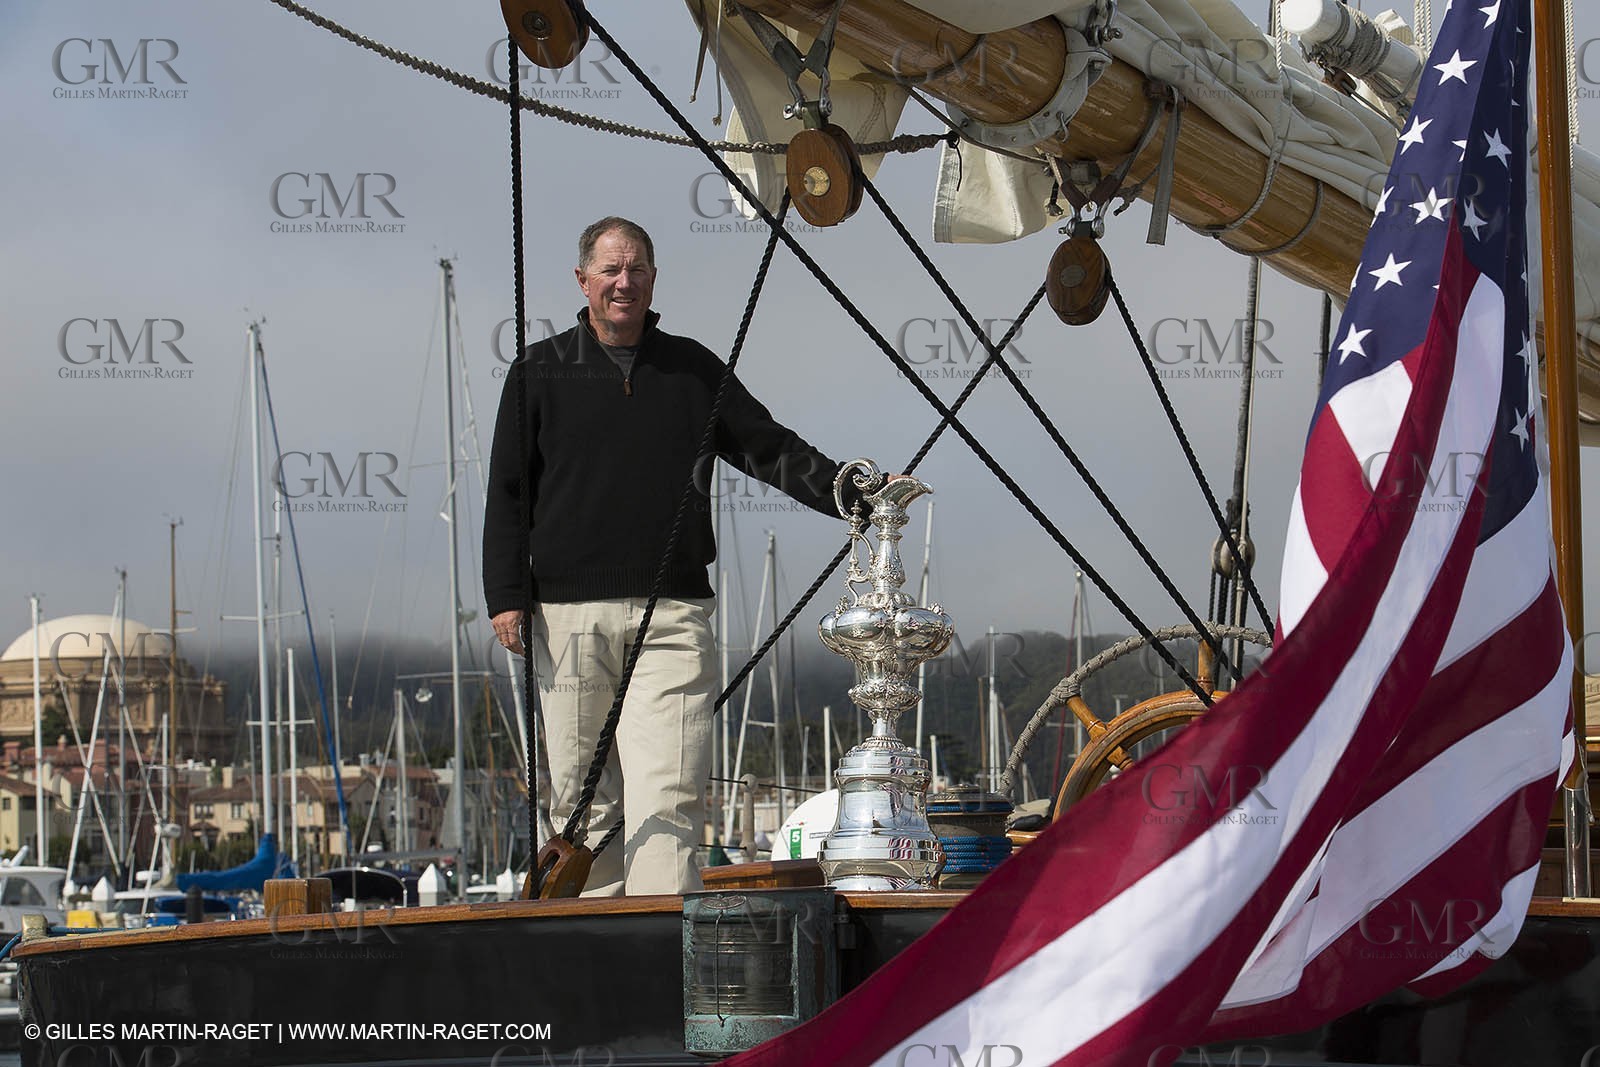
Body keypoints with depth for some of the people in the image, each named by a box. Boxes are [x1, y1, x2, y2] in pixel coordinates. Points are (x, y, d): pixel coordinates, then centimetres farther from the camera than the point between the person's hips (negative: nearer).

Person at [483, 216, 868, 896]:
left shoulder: (692, 369, 14)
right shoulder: (539, 374, 10)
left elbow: (770, 449, 15)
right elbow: (508, 491, 9)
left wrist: (855, 494, 3)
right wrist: (506, 596, 0)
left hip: (672, 616, 0)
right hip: (569, 611, 0)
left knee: (667, 790, -12)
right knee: (581, 795, 2)